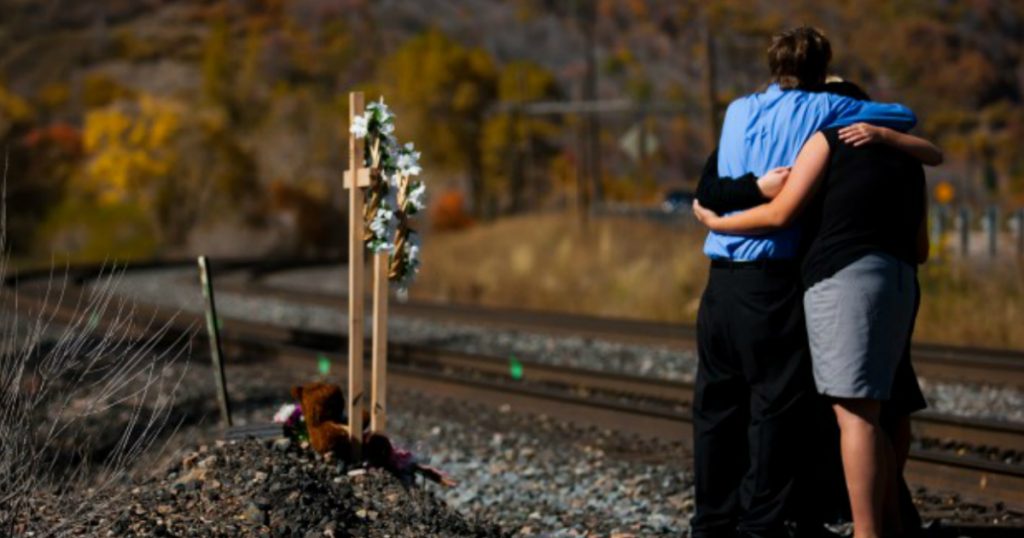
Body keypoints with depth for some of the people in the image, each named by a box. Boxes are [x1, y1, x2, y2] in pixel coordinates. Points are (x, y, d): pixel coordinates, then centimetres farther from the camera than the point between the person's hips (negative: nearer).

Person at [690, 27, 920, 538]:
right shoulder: (820, 109, 1)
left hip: (722, 279, 5)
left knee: (718, 405, 9)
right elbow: (905, 117, 9)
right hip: (774, 281, -5)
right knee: (775, 408, -1)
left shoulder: (738, 110, 15)